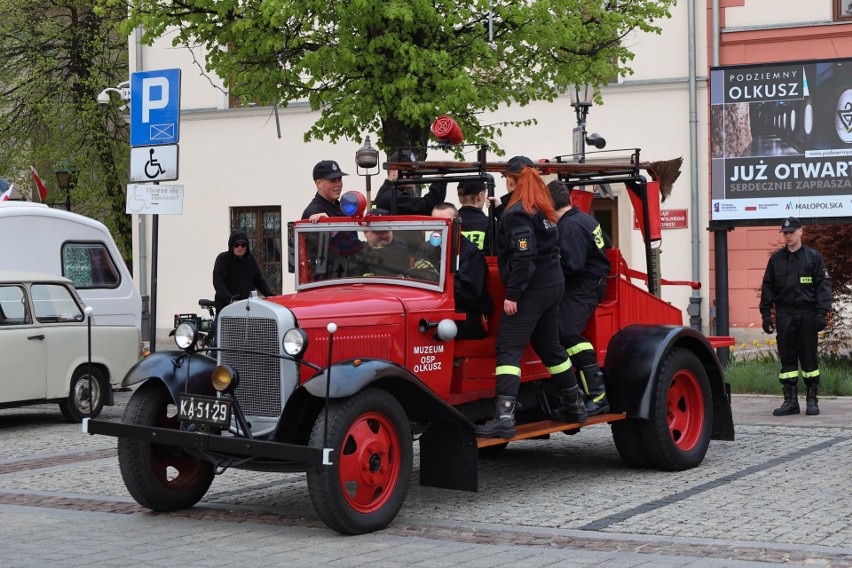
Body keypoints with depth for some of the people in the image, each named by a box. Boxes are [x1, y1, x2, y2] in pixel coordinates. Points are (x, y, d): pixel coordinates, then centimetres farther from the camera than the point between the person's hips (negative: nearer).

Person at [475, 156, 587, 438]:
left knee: (508, 349, -12)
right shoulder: (542, 208, 13)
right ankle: (574, 405, 31)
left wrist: (512, 294, -20)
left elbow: (524, 257, -21)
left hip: (531, 289, -9)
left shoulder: (518, 212, -14)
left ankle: (504, 417, -21)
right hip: (553, 285, 9)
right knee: (549, 346, 21)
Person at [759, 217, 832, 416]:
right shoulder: (776, 259, 10)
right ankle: (790, 401, 7)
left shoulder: (813, 257, 2)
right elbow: (767, 287, 12)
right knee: (787, 358, 2)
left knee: (809, 357, 1)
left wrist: (821, 313, -9)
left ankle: (812, 400, 10)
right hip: (784, 315, 2)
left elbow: (823, 285, 0)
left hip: (807, 314, -2)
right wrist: (766, 314, 4)